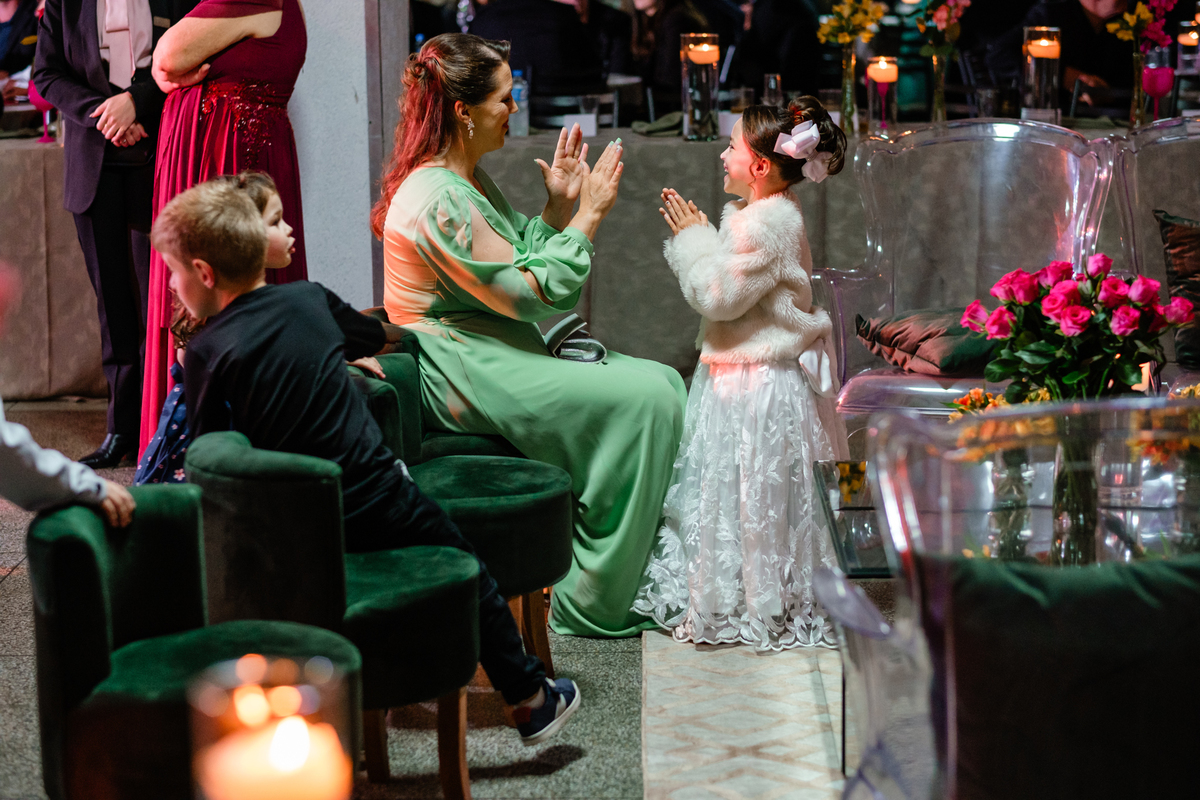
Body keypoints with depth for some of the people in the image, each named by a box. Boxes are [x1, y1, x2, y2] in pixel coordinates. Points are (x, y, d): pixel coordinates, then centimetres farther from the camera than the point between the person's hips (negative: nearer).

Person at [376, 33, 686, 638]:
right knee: (644, 401, -19)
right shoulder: (439, 200, -21)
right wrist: (587, 217, -13)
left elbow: (524, 263, 17)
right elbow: (529, 294, -20)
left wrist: (557, 207, 5)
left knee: (662, 381, 1)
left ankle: (648, 574, 3)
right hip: (461, 373, -11)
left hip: (494, 356, 11)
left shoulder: (471, 182, 13)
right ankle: (590, 604, -12)